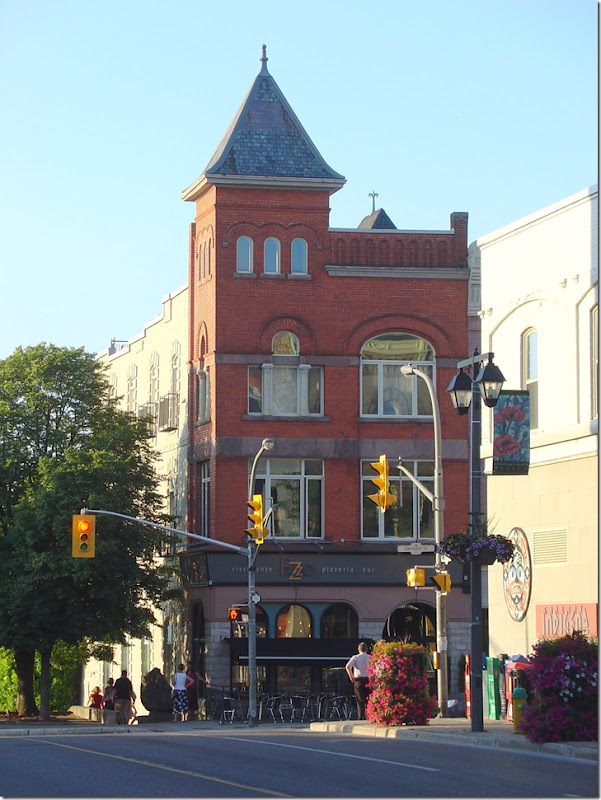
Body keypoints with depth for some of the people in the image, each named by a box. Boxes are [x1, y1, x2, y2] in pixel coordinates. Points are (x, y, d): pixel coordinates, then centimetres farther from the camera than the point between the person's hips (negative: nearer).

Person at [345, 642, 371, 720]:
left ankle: (361, 717, -4)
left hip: (358, 680, -1)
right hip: (369, 680, 1)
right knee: (369, 701, 7)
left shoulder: (355, 657, 2)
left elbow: (348, 667, -13)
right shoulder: (370, 657, 5)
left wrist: (351, 677, -4)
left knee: (360, 701, 2)